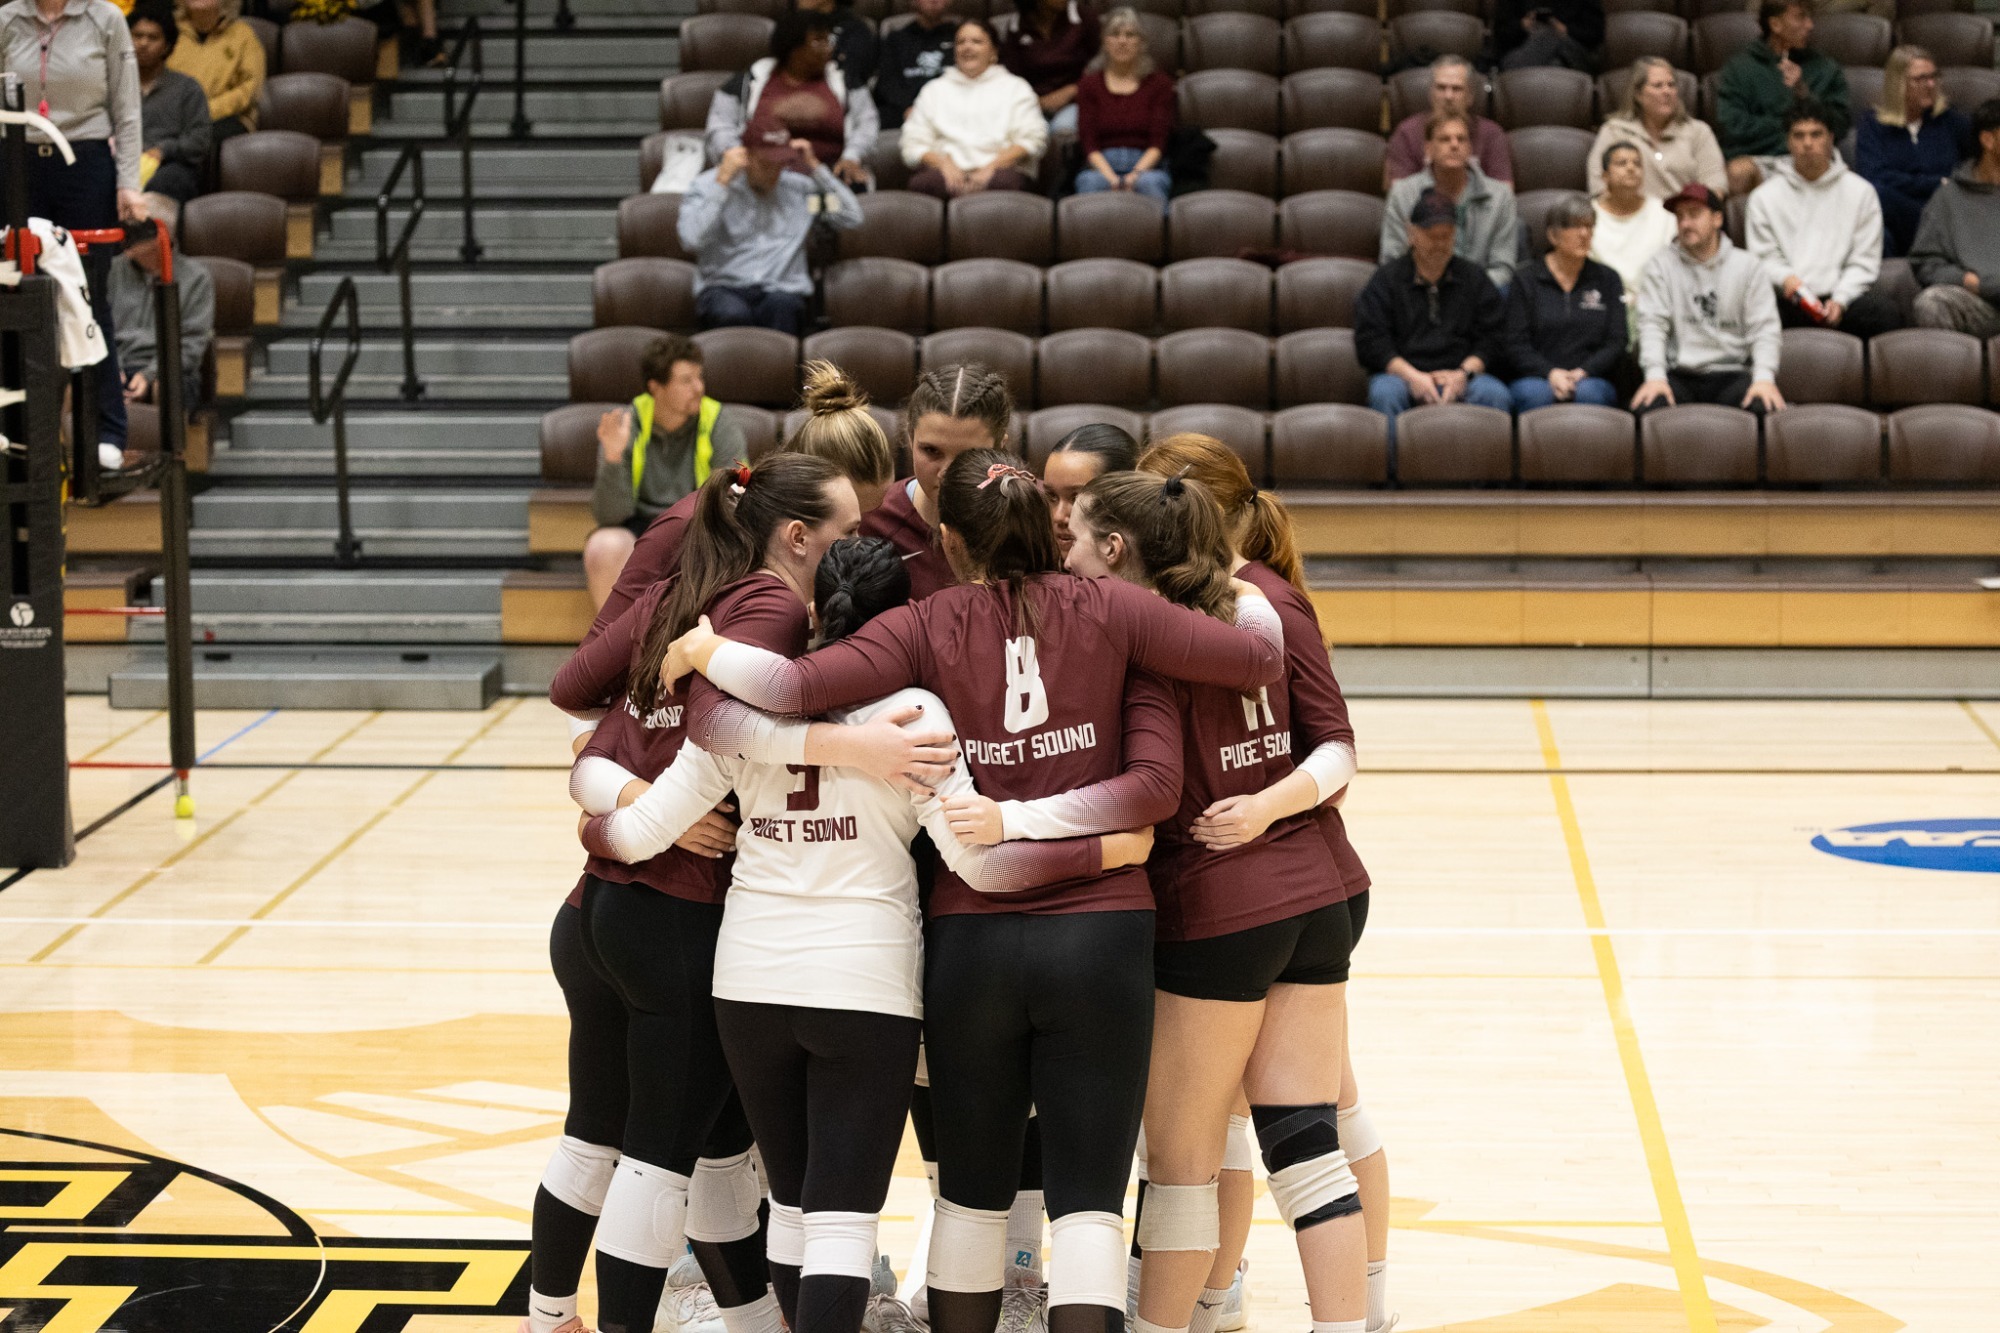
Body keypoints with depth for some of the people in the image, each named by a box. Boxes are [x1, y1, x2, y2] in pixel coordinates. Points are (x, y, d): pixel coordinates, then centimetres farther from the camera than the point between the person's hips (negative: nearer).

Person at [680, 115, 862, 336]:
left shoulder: (800, 186, 13)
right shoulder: (707, 185, 5)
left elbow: (852, 218, 5)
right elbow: (691, 241, -11)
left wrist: (815, 168, 3)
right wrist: (722, 182, -10)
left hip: (783, 291, 1)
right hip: (723, 290, -1)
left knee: (782, 305, -37)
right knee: (732, 314, -39)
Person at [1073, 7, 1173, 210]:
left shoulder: (1159, 83, 16)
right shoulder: (1090, 84, 18)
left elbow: (1158, 142, 5)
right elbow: (1088, 142, 5)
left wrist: (1137, 174, -15)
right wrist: (1110, 177, -15)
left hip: (1146, 165, 0)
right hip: (1101, 166, 0)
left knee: (1149, 183, -37)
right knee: (1091, 182, -36)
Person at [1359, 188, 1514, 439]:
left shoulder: (1473, 277, 16)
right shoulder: (1387, 278, 10)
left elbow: (1493, 337, 9)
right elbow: (1369, 340, 0)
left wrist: (1463, 373, -10)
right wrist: (1413, 376, -13)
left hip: (1461, 374, 1)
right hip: (1401, 373, -1)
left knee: (1496, 395, -30)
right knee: (1384, 394, -36)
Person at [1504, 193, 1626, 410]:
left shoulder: (1607, 280, 18)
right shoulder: (1526, 280, 12)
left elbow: (1615, 343, 10)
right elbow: (1515, 346, 3)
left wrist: (1582, 372, -10)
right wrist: (1550, 373, -16)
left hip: (1591, 378, 1)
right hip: (1536, 378, -1)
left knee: (1588, 393, -35)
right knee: (1536, 394, -37)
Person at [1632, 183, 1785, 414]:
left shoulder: (1748, 267, 9)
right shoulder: (1662, 265, 9)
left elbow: (1764, 328, 2)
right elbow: (1652, 324, -2)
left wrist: (1764, 378, -16)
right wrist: (1655, 376, -18)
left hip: (1731, 372, 0)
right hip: (1679, 375, 0)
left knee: (1764, 405, -32)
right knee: (1646, 406, -33)